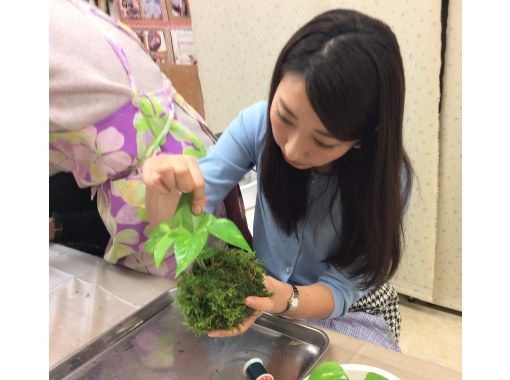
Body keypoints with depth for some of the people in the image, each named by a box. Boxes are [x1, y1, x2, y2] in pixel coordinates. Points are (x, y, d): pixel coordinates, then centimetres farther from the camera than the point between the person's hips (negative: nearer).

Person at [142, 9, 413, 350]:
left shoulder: (388, 180, -23)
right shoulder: (258, 124, -19)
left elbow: (341, 288, -18)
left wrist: (286, 299, -38)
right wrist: (166, 187, -37)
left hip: (348, 311, -1)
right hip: (263, 291, 2)